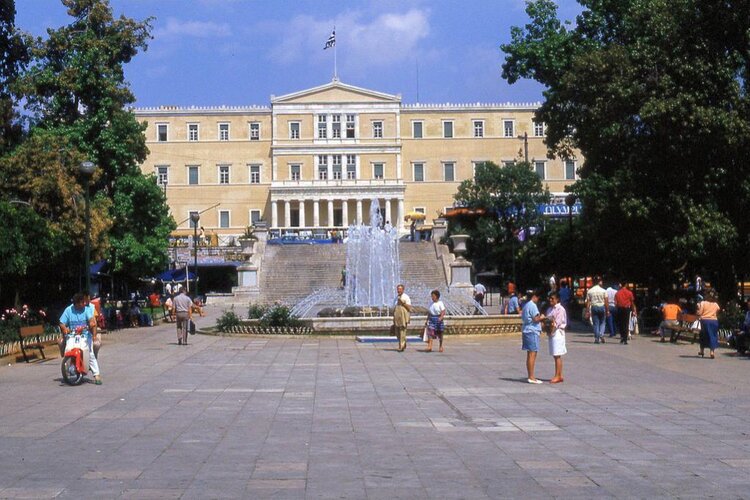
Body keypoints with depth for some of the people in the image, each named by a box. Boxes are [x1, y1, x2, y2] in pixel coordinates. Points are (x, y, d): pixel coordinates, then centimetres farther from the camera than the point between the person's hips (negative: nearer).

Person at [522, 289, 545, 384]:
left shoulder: (526, 305, 16)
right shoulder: (532, 305, -14)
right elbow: (536, 319, -20)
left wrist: (539, 319, 18)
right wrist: (541, 317, 1)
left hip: (526, 331, 10)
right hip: (532, 331, -10)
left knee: (530, 355, 12)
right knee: (532, 355, -7)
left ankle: (530, 376, 16)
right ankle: (531, 377, -6)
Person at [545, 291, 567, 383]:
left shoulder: (560, 309, -10)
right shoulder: (550, 309, 15)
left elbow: (557, 322, -16)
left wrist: (551, 331, -18)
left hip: (557, 332, -8)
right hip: (551, 333, 8)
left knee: (557, 355, -8)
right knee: (556, 356, 10)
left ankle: (557, 376, -6)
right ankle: (559, 376, 14)